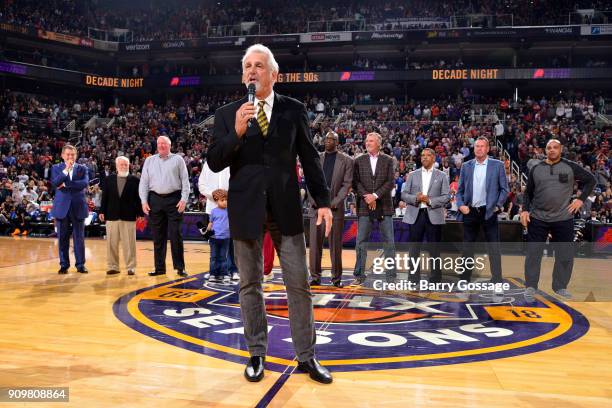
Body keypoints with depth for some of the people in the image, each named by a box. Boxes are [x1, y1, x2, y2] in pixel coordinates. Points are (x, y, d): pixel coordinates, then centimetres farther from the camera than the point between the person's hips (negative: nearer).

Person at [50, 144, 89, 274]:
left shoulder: (82, 168, 6)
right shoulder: (56, 168, 7)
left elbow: (85, 183, -11)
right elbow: (55, 183, -10)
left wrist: (66, 184, -13)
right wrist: (66, 170, -19)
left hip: (78, 207, 0)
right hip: (62, 207, 0)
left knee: (79, 238, 3)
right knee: (63, 238, 5)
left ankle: (80, 264, 11)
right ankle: (64, 264, 14)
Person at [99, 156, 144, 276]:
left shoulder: (135, 180, 3)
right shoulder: (109, 179, 10)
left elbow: (138, 198, 0)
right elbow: (104, 196, 9)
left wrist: (140, 213, -4)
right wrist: (102, 211, 3)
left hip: (129, 216, -2)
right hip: (112, 216, 2)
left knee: (129, 244, 1)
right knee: (112, 243, 6)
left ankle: (131, 267, 8)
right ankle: (112, 266, 15)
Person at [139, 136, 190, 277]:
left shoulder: (178, 159, 6)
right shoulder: (149, 161, 13)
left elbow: (185, 181, 2)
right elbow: (143, 182, 11)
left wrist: (184, 199, -8)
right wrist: (144, 201, 1)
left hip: (174, 199, -3)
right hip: (155, 200, 3)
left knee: (176, 235, -3)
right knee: (158, 236, 6)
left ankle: (180, 267, 4)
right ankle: (159, 268, 13)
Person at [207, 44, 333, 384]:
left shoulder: (294, 110, 4)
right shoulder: (227, 114, 4)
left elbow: (310, 158, 6)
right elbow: (214, 164, -2)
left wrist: (323, 201, 1)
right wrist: (236, 133, -18)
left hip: (286, 207, 0)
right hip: (246, 208, 1)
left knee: (299, 284, 3)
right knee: (250, 285, 9)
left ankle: (306, 356, 16)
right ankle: (257, 354, 24)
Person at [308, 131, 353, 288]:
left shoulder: (346, 161, 5)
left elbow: (347, 184, -1)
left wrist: (334, 203, -10)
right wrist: (314, 201, -4)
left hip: (335, 207, -2)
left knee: (335, 244, 0)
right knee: (315, 243, 0)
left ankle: (336, 278, 8)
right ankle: (315, 277, 8)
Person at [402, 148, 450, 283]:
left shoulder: (441, 176, 7)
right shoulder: (413, 175, 12)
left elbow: (446, 197, -1)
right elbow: (404, 194, 6)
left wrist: (430, 201, -15)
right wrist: (416, 198, -13)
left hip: (434, 215, -1)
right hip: (415, 215, 2)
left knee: (434, 248, 4)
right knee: (414, 248, 4)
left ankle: (435, 279, 13)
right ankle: (413, 278, 12)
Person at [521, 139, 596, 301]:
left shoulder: (570, 167, 1)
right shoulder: (536, 168, 5)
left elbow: (591, 180, 9)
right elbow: (528, 192, 10)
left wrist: (581, 199, -1)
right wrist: (525, 210, -2)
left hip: (563, 219, 0)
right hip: (538, 218, 0)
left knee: (565, 255, 6)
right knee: (533, 253, 1)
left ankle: (560, 287, 20)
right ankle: (530, 287, 10)